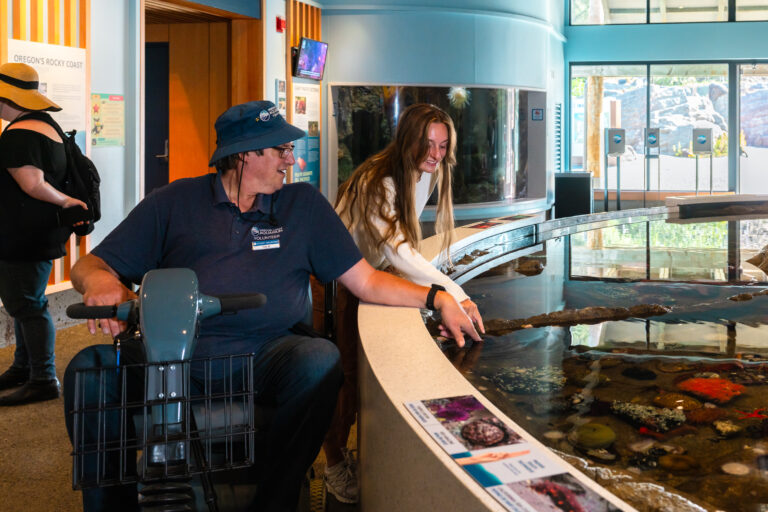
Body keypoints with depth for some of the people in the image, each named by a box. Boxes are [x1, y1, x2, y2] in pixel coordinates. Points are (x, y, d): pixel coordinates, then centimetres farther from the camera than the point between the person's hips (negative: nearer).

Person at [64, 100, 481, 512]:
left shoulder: (304, 205, 15)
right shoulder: (175, 202, 10)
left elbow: (366, 281, 12)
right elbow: (89, 266, 9)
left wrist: (437, 298, -1)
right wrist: (101, 282, -16)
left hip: (265, 356, 1)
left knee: (321, 360, -31)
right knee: (90, 368, -25)